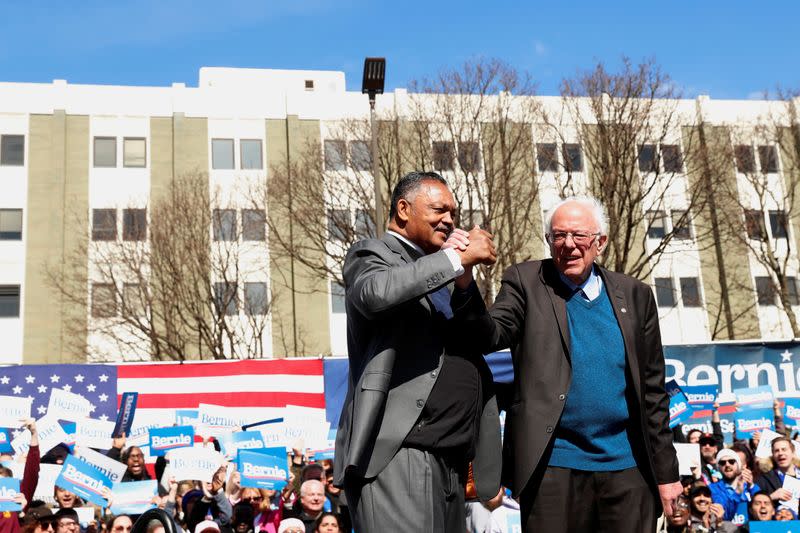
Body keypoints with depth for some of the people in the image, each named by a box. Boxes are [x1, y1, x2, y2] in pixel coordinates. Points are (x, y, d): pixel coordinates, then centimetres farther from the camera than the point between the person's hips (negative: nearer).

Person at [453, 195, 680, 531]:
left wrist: (665, 471, 10)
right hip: (554, 466, -2)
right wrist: (464, 283, -31)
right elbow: (490, 336, -13)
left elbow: (652, 390, 10)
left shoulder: (635, 295, 8)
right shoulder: (526, 282, 2)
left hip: (628, 468, 2)